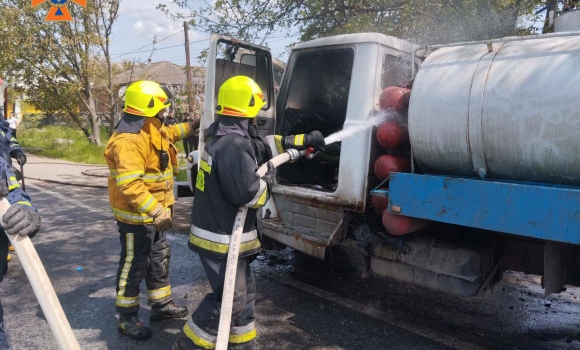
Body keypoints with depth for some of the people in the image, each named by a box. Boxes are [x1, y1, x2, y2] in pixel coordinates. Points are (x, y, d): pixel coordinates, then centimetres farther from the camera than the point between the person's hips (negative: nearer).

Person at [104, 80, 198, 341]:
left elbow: (167, 134, 34)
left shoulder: (151, 131, 7)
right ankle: (127, 318, 20)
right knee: (134, 266, 3)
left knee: (159, 260, 20)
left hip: (153, 214, 10)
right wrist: (157, 210, -39)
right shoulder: (129, 140, -27)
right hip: (135, 216, -10)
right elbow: (128, 184, -35)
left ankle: (161, 305, 36)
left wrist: (188, 127, 33)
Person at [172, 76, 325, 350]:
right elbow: (248, 194, -29)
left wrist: (304, 140, 19)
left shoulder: (222, 137, 10)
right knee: (230, 298, 2)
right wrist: (268, 179, -8)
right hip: (222, 237, -10)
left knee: (244, 291, 19)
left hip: (220, 231, 10)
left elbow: (265, 144, 19)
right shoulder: (234, 146, -25)